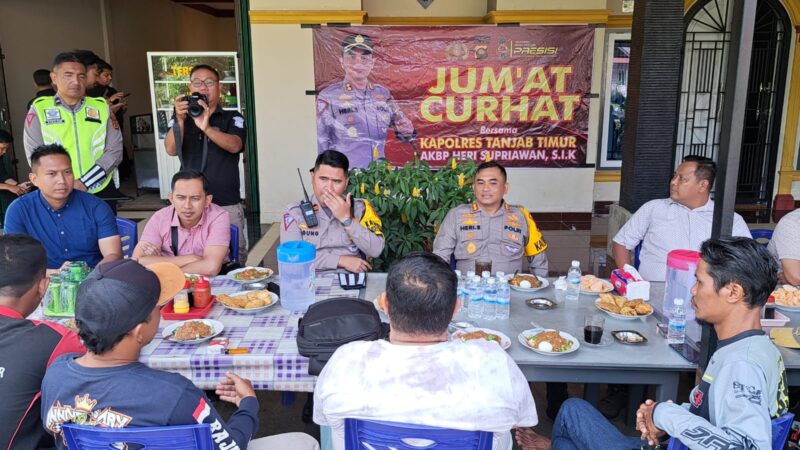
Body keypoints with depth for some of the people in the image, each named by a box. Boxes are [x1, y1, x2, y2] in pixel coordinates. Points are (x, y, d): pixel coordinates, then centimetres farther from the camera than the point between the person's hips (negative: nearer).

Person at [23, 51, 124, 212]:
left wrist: (85, 182, -12)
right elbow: (35, 154, -2)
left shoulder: (102, 107, 6)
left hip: (102, 192, 1)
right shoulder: (39, 109, 4)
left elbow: (115, 150, -1)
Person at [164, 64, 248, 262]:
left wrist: (206, 127, -32)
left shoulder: (233, 118, 4)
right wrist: (180, 120, -22)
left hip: (227, 205, -1)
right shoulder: (181, 118, 10)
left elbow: (234, 146, -16)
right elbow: (171, 150, -5)